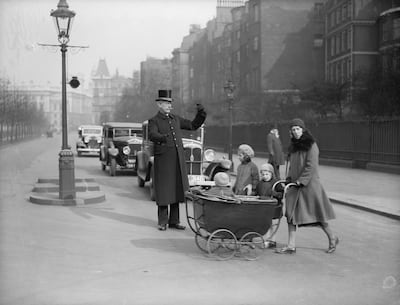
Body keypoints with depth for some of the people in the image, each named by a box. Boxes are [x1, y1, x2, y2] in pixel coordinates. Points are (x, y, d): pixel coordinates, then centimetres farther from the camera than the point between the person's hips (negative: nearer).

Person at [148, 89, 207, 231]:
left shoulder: (176, 119, 15)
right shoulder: (154, 121, -3)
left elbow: (193, 125, 18)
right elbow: (152, 135, -22)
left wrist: (201, 113, 1)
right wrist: (161, 138, -44)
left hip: (178, 160, 5)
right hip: (163, 160, -5)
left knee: (176, 190, 7)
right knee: (163, 191, -2)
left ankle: (174, 221, 15)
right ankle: (162, 222, 9)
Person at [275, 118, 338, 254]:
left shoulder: (311, 145, -10)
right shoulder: (294, 145, 12)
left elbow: (311, 166, -15)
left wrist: (301, 180, -18)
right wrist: (289, 179, 9)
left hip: (309, 183, -7)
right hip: (295, 185, 7)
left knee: (316, 213, 4)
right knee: (291, 213, 1)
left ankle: (332, 238, 25)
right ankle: (291, 246, 4)